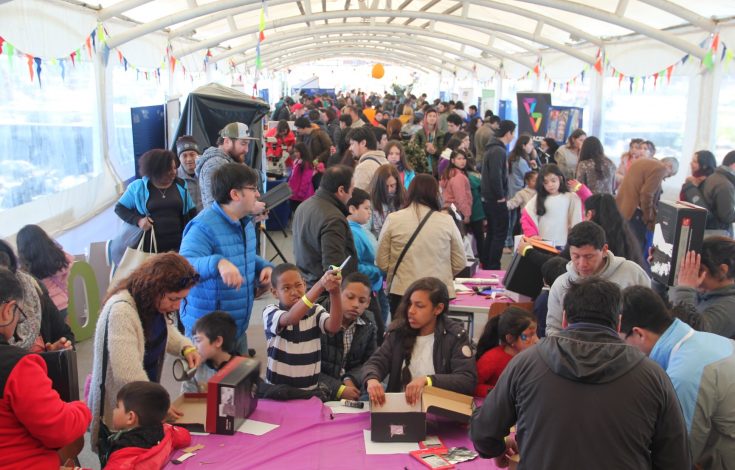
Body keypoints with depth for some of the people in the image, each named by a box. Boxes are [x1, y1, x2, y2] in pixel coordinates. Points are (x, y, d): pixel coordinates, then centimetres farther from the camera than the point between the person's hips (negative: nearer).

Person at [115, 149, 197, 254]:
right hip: (149, 247, -1)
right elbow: (119, 208, 9)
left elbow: (192, 213, 15)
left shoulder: (181, 185, 10)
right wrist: (138, 220, -9)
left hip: (177, 245, 2)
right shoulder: (138, 186, 4)